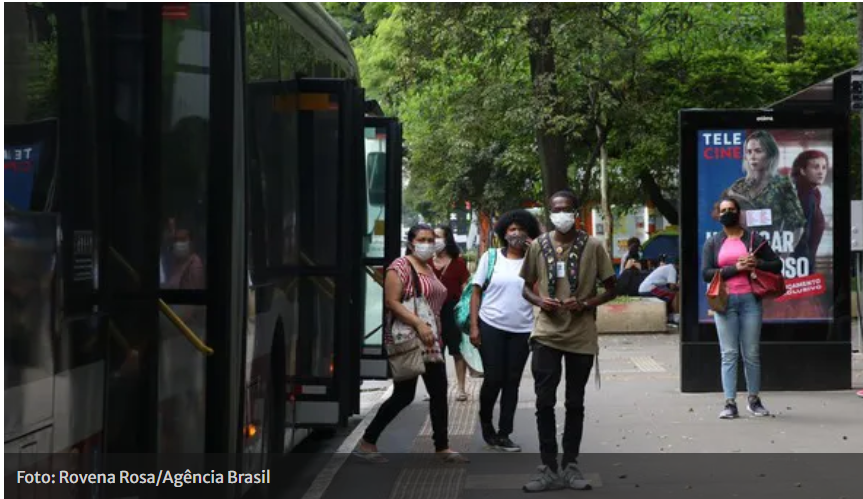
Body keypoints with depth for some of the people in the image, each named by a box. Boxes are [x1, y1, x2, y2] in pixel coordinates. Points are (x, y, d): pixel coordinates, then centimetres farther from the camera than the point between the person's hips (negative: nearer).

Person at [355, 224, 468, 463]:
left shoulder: (429, 269, 15)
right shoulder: (401, 266, -11)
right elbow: (392, 302, -20)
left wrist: (434, 332, 18)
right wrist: (419, 324, -28)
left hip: (430, 341, 8)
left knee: (439, 392, 6)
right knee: (404, 395, -5)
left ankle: (442, 446, 13)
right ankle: (367, 443, 5)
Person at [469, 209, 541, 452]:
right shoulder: (491, 257, 2)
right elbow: (476, 292, 2)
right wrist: (473, 326, -5)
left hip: (522, 331, 2)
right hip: (492, 327, -2)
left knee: (512, 382, 6)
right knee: (493, 378, -1)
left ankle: (503, 435, 13)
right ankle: (485, 422, 24)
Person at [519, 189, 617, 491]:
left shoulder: (592, 246, -2)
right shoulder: (538, 246, 4)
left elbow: (610, 290, 3)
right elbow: (526, 287, 13)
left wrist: (586, 303, -15)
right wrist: (539, 301, -9)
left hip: (581, 335, -1)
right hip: (546, 334, 1)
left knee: (575, 403, 9)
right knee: (544, 402, -3)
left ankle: (570, 466, 19)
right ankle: (549, 469, 4)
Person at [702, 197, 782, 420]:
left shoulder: (753, 238, 9)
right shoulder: (712, 243, 10)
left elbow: (777, 264, 10)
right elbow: (706, 273, -1)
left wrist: (757, 263, -10)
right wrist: (735, 269, -11)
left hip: (750, 300, 0)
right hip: (725, 301, 0)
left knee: (752, 353, 3)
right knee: (729, 354, -3)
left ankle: (754, 400, 14)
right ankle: (730, 403, -4)